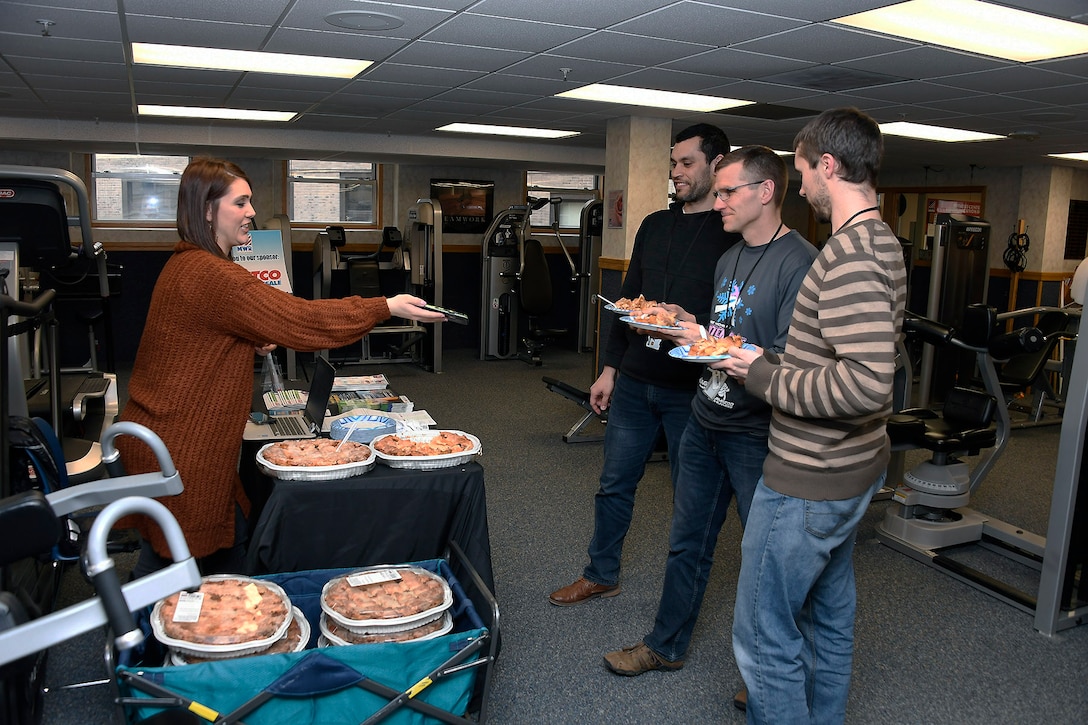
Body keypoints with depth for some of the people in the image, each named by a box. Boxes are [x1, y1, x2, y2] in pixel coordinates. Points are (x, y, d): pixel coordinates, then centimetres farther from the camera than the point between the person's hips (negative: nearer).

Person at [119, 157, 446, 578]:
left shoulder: (185, 264, 12)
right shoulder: (212, 276, -23)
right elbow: (300, 319, -24)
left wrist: (254, 342, 7)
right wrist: (387, 308, -18)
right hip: (177, 449, -10)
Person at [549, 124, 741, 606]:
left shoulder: (735, 233, -7)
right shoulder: (654, 226, 12)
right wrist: (610, 367, 13)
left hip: (692, 389, -6)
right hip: (635, 381, 6)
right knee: (615, 484, 14)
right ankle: (601, 575, 32)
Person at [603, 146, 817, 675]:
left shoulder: (800, 263, -16)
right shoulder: (729, 259, 13)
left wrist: (709, 344, -24)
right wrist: (685, 321, 4)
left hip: (757, 436, -8)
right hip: (706, 423, 8)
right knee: (687, 542, 18)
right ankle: (666, 646, 36)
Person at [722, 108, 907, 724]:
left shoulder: (850, 253, -23)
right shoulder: (885, 242, 9)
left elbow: (867, 383, -33)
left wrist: (766, 378, -20)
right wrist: (774, 360, 11)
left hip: (810, 480, -11)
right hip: (856, 466, 11)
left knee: (764, 637, 3)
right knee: (831, 615, 25)